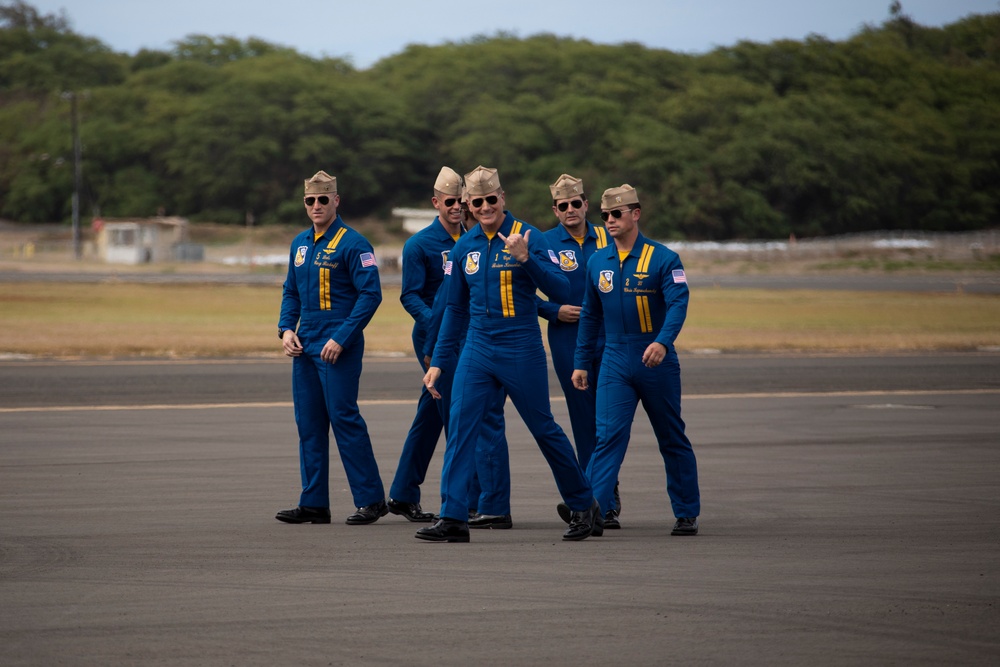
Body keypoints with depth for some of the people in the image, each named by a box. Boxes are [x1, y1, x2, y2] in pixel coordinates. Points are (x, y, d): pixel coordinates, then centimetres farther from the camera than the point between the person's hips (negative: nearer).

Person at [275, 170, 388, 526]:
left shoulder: (352, 244, -10)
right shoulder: (300, 244, 13)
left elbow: (371, 294, -14)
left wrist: (342, 338, -18)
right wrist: (286, 329, 5)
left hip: (337, 348, -7)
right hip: (304, 346, 7)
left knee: (344, 417, -8)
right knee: (308, 423, 7)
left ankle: (371, 499, -1)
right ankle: (313, 503, 12)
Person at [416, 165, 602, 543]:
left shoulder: (527, 237, -7)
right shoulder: (465, 247, 7)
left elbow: (560, 291, -14)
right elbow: (455, 309, 15)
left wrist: (525, 258, -27)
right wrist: (437, 362, 13)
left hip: (521, 351, -4)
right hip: (477, 349, 4)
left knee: (544, 429, 6)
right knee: (460, 428, -9)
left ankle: (585, 507, 22)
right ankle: (453, 519, -10)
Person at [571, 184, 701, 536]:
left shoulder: (663, 258, -8)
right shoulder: (598, 262, 6)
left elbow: (678, 303, -20)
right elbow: (590, 316, 14)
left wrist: (663, 341, -37)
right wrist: (581, 363, 13)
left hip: (657, 361, -2)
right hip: (615, 362, 2)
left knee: (672, 439, 9)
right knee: (608, 436, -11)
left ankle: (687, 513, 20)